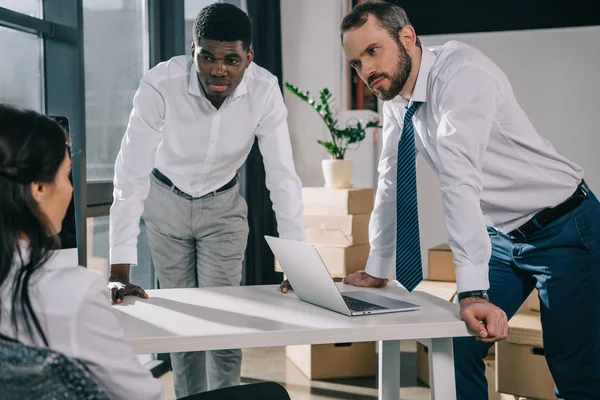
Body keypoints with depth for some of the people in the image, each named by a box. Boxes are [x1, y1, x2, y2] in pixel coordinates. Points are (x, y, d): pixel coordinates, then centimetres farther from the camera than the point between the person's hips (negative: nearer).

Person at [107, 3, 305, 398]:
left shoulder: (265, 90, -27)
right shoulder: (160, 85, -32)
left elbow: (282, 175, -24)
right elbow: (131, 175, -32)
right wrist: (120, 273, -36)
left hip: (223, 205, 1)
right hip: (167, 201, -1)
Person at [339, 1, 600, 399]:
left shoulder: (461, 72, -26)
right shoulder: (396, 100, -2)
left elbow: (460, 182, -36)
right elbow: (390, 185, 4)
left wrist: (474, 294, -42)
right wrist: (376, 271, 8)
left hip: (566, 231, -7)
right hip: (501, 235, 7)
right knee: (458, 349, 0)